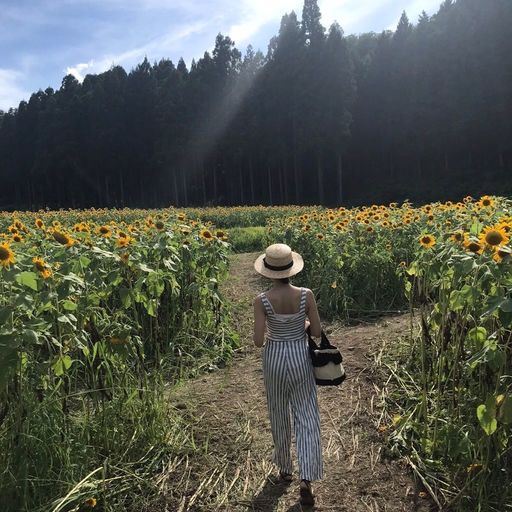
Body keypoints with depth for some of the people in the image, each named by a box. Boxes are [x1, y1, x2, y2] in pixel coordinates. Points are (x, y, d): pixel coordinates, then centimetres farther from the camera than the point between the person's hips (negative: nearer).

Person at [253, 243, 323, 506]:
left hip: (274, 359, 0)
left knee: (279, 416, 21)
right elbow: (317, 332, -7)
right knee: (307, 419, 10)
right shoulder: (306, 294, -14)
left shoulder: (262, 300, -17)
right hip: (300, 358, 0)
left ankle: (284, 468, 39)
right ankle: (306, 480, -1)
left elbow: (258, 341, -17)